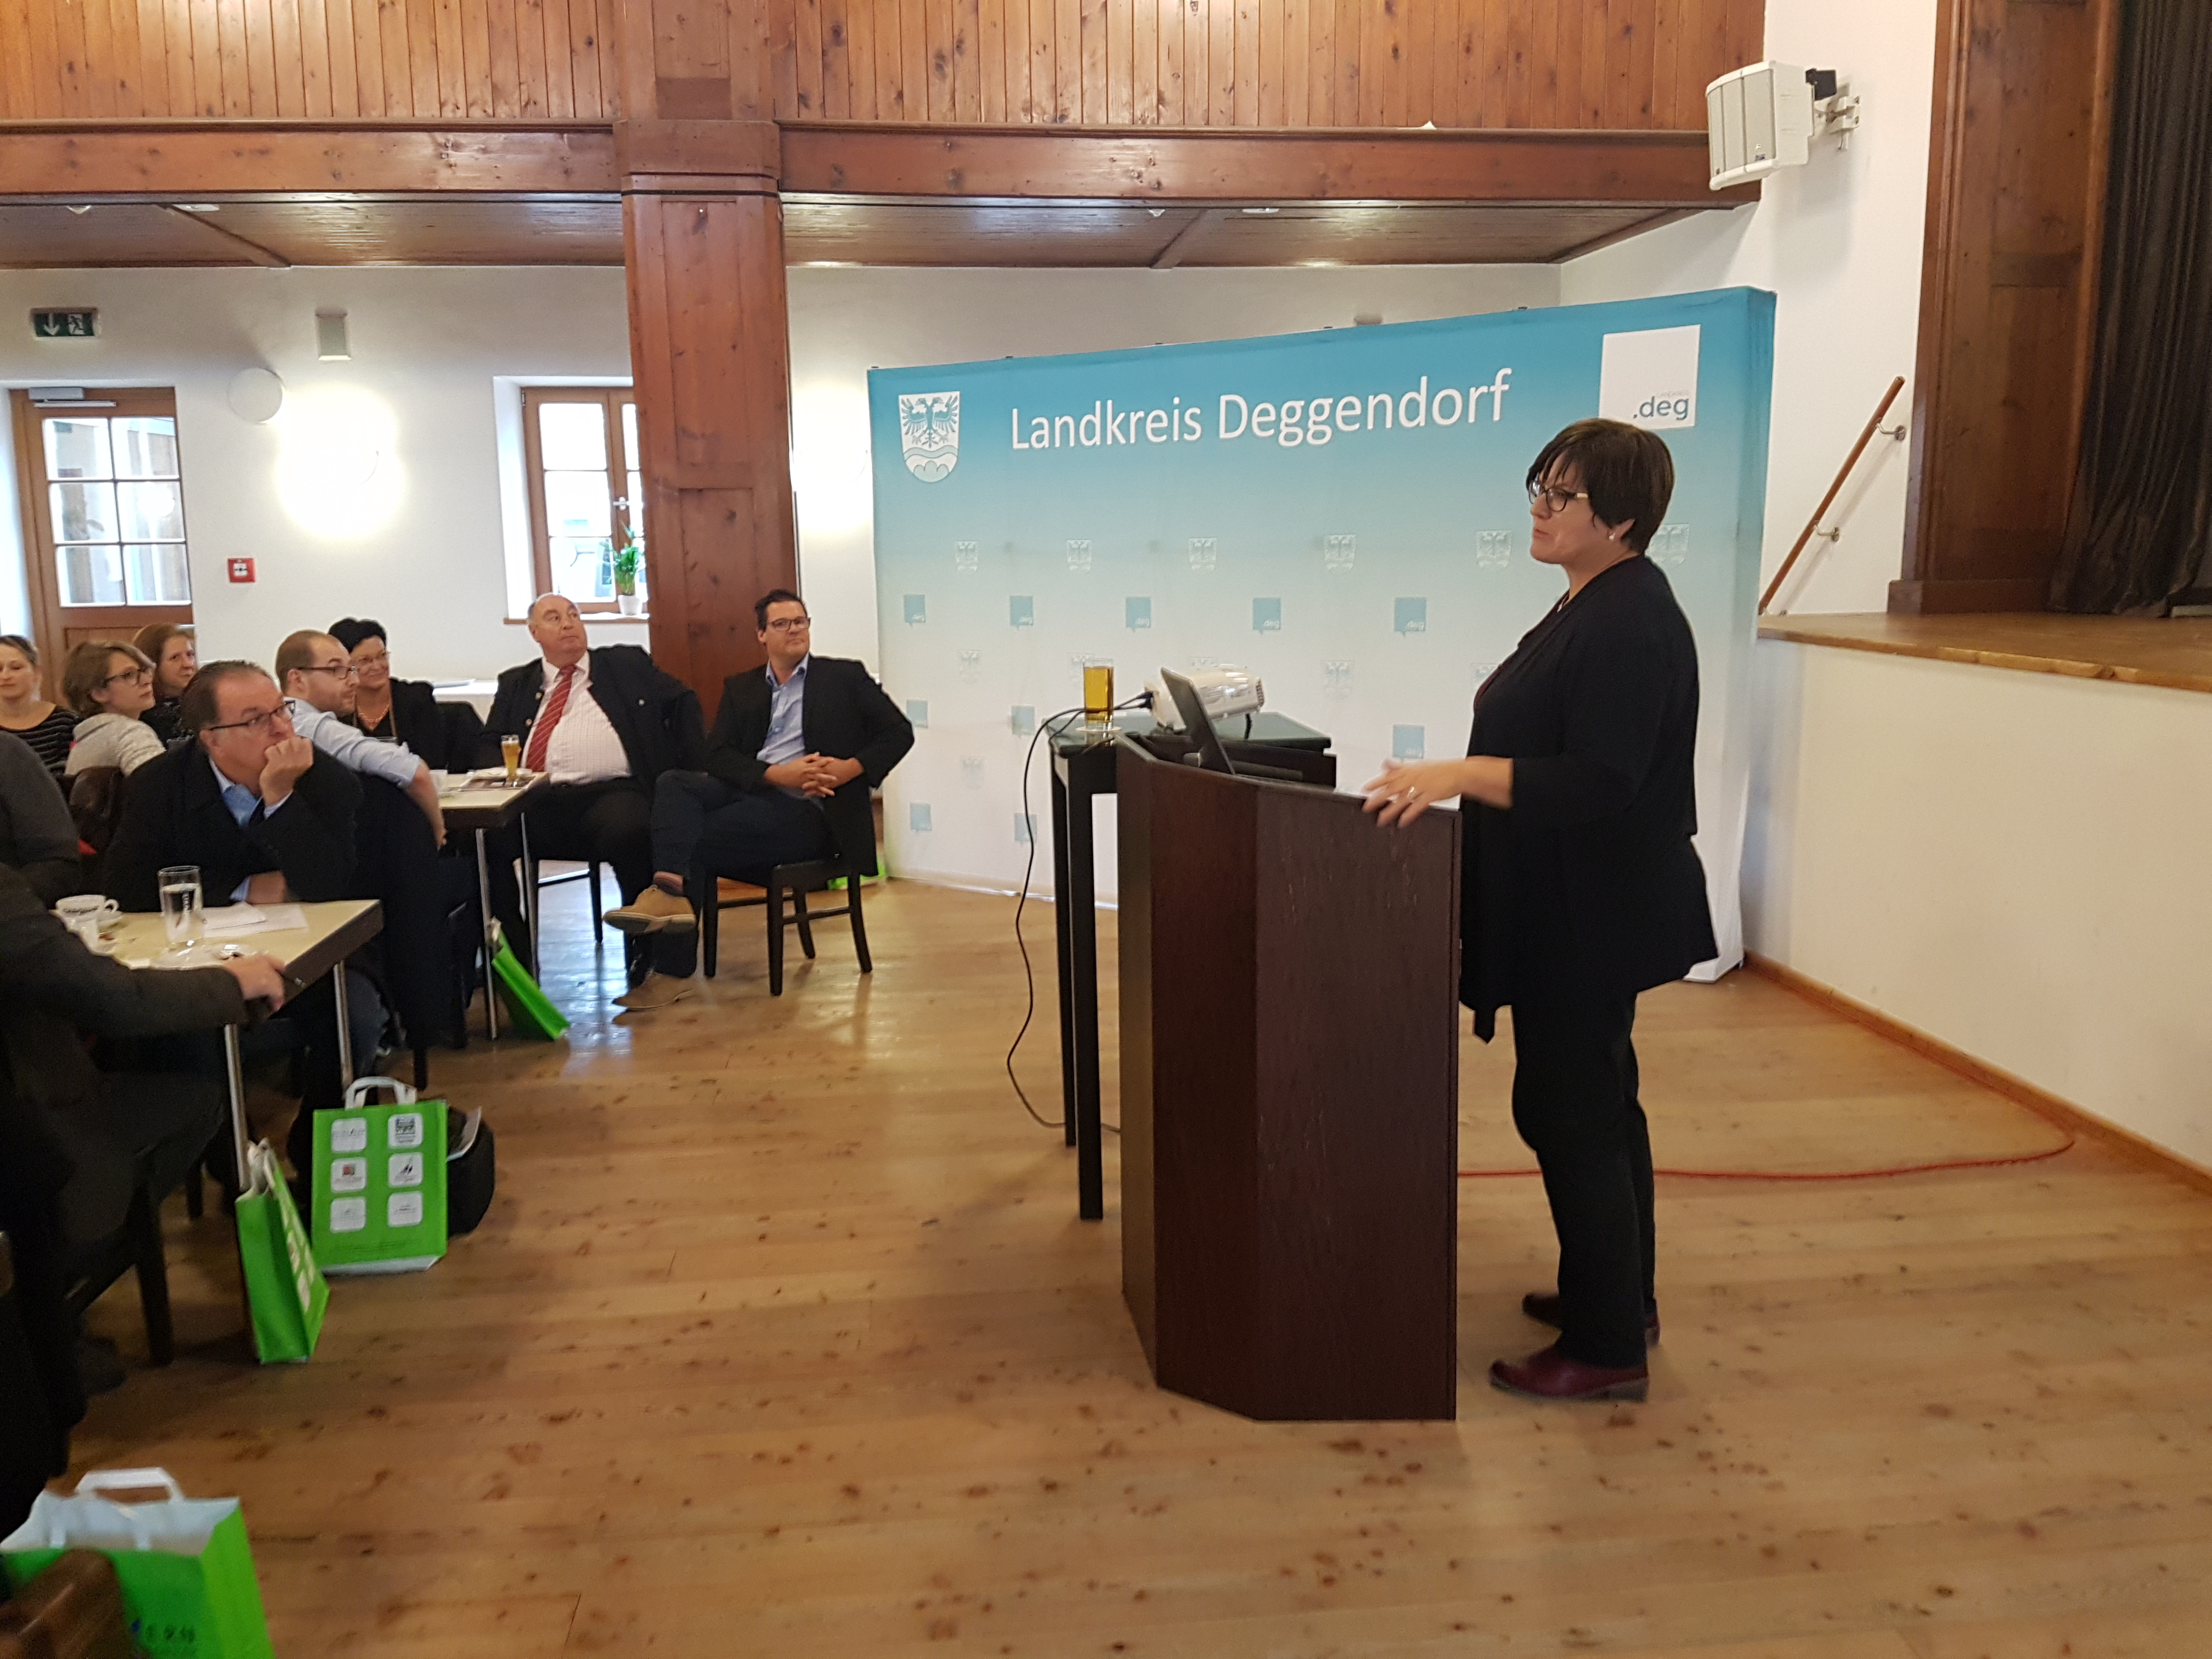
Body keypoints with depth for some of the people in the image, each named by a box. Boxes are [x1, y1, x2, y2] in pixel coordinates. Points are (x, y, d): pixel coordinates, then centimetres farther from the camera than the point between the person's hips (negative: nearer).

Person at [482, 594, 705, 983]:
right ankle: (513, 951, -10)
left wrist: (691, 769, 3)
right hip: (536, 801, 3)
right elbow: (489, 744, 20)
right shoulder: (516, 684, 24)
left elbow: (684, 701, 14)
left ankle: (644, 944, -16)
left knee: (630, 831, -38)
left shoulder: (627, 664, 17)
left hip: (611, 794, -2)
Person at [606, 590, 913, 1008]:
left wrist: (852, 768, -13)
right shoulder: (741, 688, 20)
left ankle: (672, 970, -24)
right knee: (675, 784, -25)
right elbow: (718, 755, 5)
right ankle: (670, 892, -42)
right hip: (751, 791, 4)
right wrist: (779, 774, -14)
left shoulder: (846, 676, 12)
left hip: (807, 808, -4)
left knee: (696, 838, -25)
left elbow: (899, 732, 5)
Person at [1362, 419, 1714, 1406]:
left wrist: (1462, 774, -33)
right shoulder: (1589, 605, 12)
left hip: (1594, 918, -11)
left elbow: (1598, 780, -28)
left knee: (1566, 1111, -4)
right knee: (1597, 1102, 19)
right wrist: (1459, 779, 20)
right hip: (1569, 909, 11)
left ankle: (1607, 1350, 9)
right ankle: (1619, 1296, 34)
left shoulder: (1631, 622, -20)